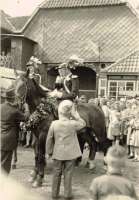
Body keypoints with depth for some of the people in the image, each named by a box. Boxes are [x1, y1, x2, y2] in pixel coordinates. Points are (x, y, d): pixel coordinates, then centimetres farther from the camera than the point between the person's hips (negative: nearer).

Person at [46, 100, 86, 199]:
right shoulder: (73, 123, -14)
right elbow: (83, 123, 7)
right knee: (68, 174, 8)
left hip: (57, 153, 2)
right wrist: (75, 115, -1)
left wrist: (49, 151, 10)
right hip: (70, 153, -2)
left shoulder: (54, 124, -9)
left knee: (57, 173, 13)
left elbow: (49, 139, -2)